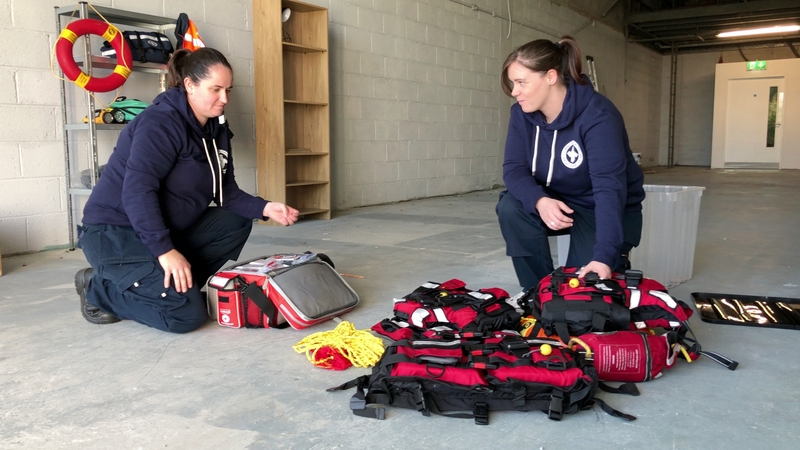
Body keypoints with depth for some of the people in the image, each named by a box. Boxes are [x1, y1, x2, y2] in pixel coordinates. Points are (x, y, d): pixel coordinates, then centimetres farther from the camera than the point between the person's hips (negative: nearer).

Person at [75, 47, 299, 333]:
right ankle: (100, 288, 0)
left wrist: (265, 208, -12)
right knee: (186, 312, -21)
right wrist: (165, 250, -34)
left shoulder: (216, 129, 6)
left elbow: (227, 193, 5)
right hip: (115, 233, -9)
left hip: (170, 229, 9)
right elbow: (137, 191, -29)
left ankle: (180, 283, -1)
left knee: (237, 221, -1)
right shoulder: (161, 122, -19)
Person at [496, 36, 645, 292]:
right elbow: (514, 168, -16)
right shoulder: (522, 114, -10)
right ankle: (538, 292, -9)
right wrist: (540, 201, -40)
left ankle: (617, 264, 20)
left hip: (612, 211, -4)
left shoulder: (598, 116, -28)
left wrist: (604, 256, -46)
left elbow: (609, 187, -36)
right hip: (558, 204, 5)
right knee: (511, 207, -25)